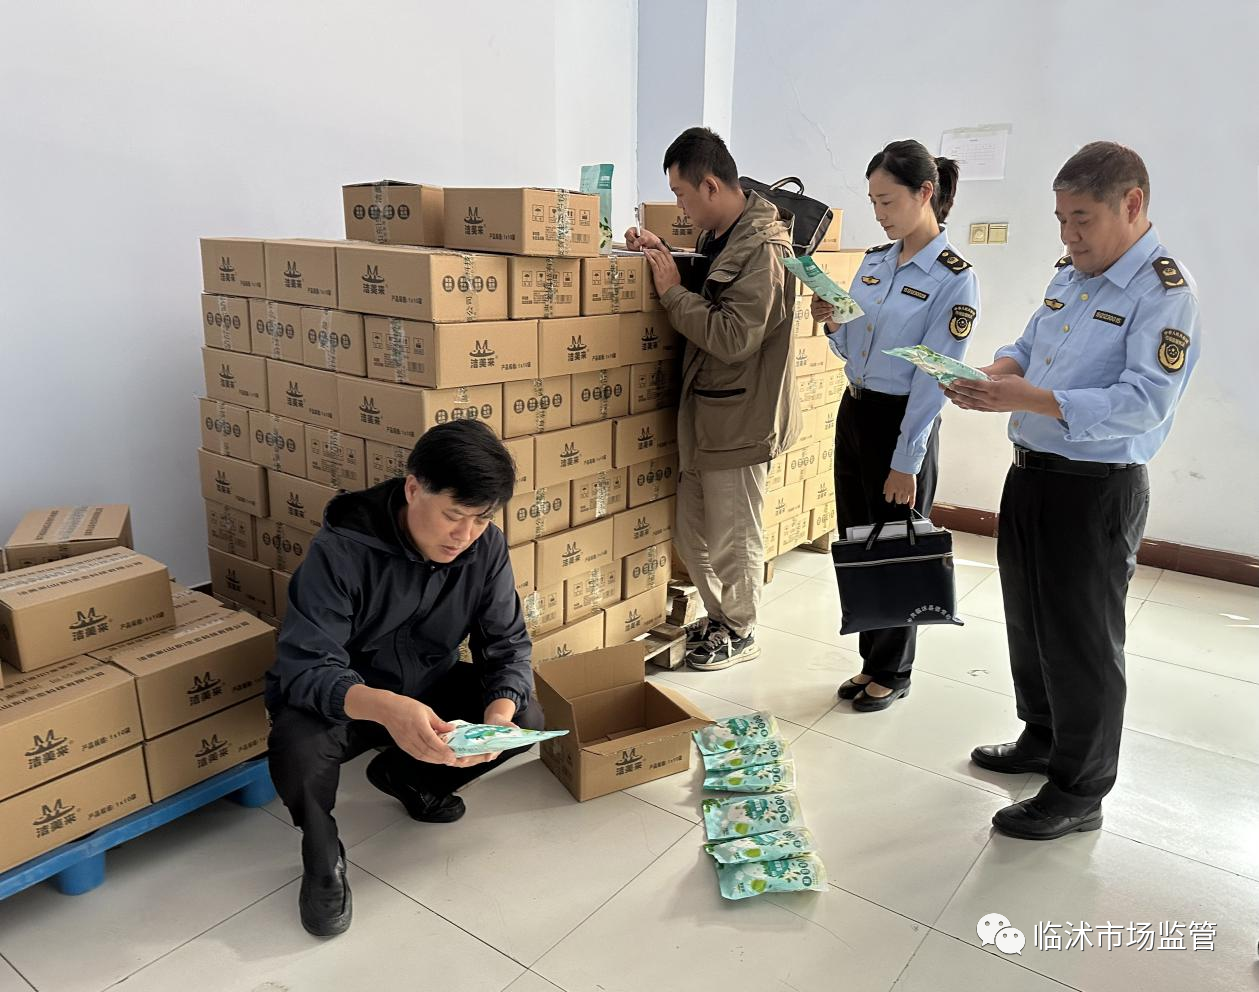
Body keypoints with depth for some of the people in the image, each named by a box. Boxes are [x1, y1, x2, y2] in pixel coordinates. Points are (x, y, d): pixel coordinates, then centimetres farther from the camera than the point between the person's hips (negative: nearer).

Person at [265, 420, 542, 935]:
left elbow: (508, 645, -10)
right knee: (297, 749, -35)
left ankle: (406, 776, 14)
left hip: (430, 688, 5)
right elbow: (303, 667, -32)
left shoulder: (486, 547, -16)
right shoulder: (342, 548, -28)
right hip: (341, 697, -4)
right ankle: (323, 855, 1)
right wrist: (385, 708, -52)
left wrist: (500, 712, -32)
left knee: (526, 719, -15)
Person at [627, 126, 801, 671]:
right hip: (703, 410, 9)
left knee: (734, 538, 7)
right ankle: (718, 616, 36)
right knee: (692, 531, 17)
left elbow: (734, 338, -25)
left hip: (739, 418, -9)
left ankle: (740, 632, 27)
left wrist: (672, 291, -17)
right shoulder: (718, 238, 9)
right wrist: (662, 256, 6)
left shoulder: (763, 249, -19)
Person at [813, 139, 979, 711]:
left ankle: (892, 673, 26)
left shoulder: (954, 279, -13)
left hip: (902, 421, -7)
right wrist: (832, 325, -7)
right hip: (853, 412, 7)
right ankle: (871, 660, 30)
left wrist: (906, 462, -17)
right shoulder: (874, 261, 8)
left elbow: (933, 379, -16)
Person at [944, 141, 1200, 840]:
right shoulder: (1070, 275, 11)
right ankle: (1042, 737, 41)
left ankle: (1078, 793, 20)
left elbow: (1144, 404, -25)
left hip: (1096, 491, -8)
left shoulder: (1165, 292, -15)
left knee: (1081, 640, 3)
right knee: (1027, 619, 20)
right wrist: (991, 374, -5)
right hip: (1030, 473, 8)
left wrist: (1028, 398, -31)